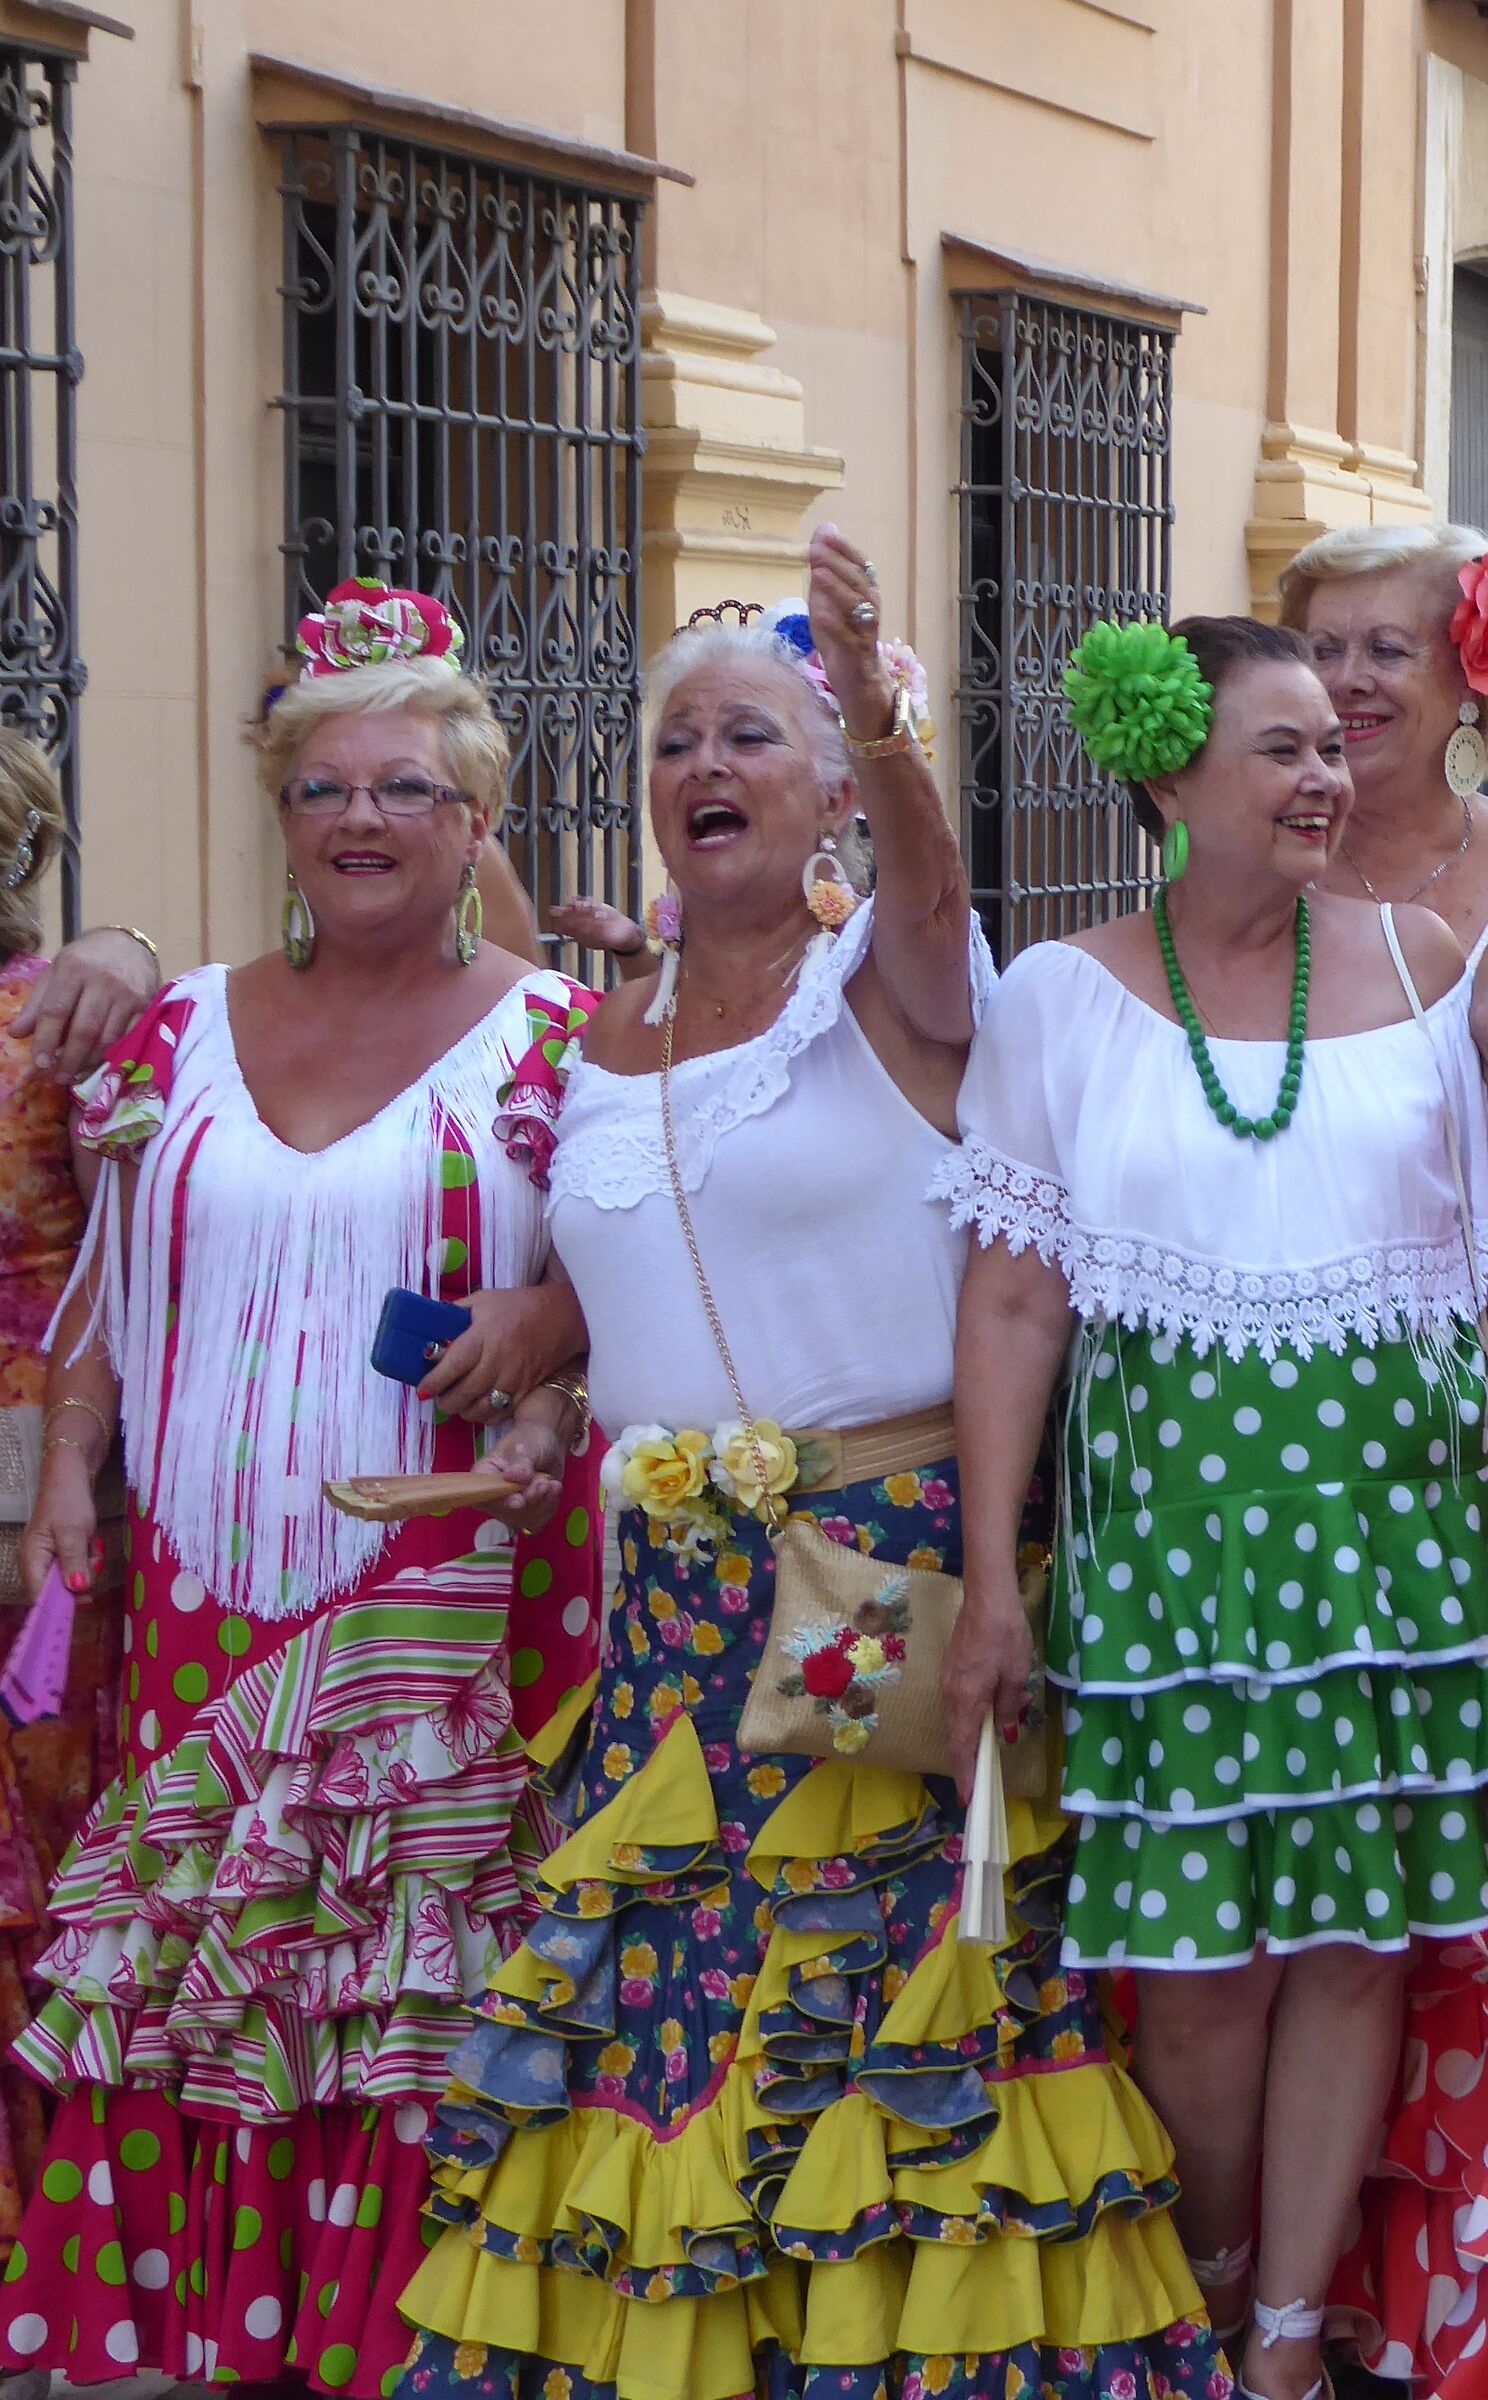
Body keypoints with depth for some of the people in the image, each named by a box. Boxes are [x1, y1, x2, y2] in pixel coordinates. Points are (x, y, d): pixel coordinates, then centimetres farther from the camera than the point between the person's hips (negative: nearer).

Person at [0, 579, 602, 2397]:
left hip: (445, 1590, -3)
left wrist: (549, 1339, -14)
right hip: (209, 1585, 3)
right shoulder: (187, 1031, 12)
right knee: (193, 1954, 3)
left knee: (419, 1968, -3)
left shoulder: (551, 1035, 1)